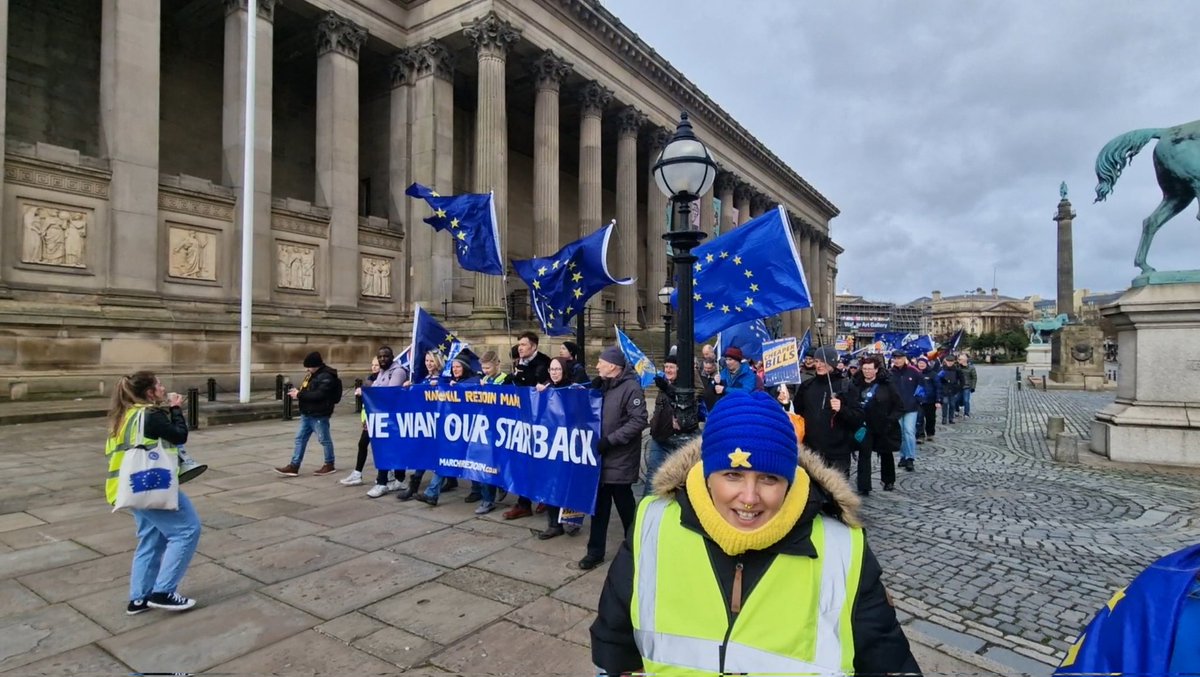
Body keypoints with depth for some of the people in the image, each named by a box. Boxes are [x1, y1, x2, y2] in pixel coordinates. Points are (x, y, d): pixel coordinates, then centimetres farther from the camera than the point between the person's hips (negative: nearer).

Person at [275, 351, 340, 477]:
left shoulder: (326, 377, -18)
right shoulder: (313, 375, 13)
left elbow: (318, 395, -27)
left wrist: (300, 395, -21)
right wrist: (297, 392, 5)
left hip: (319, 415, -10)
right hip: (307, 414, 10)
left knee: (324, 440, 3)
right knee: (300, 438, 8)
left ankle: (329, 465, 16)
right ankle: (294, 466, 12)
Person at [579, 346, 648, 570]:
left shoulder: (631, 387, -14)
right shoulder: (604, 386, 11)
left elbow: (639, 421, -20)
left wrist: (610, 440, -22)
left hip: (620, 460, -7)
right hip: (602, 457, 7)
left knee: (625, 506, 7)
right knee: (599, 504, 10)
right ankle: (596, 551, 20)